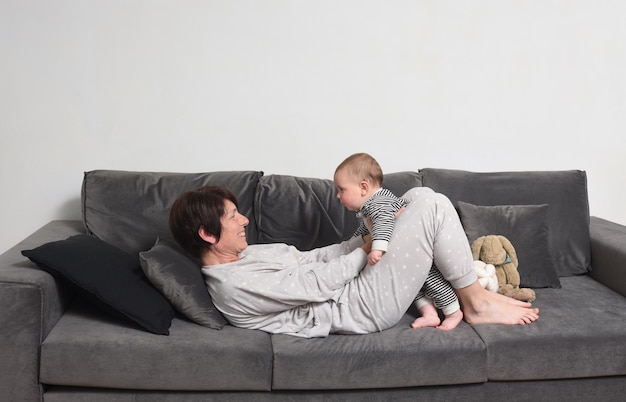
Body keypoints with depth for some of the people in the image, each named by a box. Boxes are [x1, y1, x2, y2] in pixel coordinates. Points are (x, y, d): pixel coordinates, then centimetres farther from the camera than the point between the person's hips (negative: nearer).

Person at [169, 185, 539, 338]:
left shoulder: (244, 256, 11)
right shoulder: (233, 287, -21)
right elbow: (316, 285, -20)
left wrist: (373, 238, 3)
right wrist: (366, 250, -7)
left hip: (354, 279, 10)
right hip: (366, 305, -10)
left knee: (420, 196, 9)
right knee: (434, 206, -14)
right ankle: (476, 302, 2)